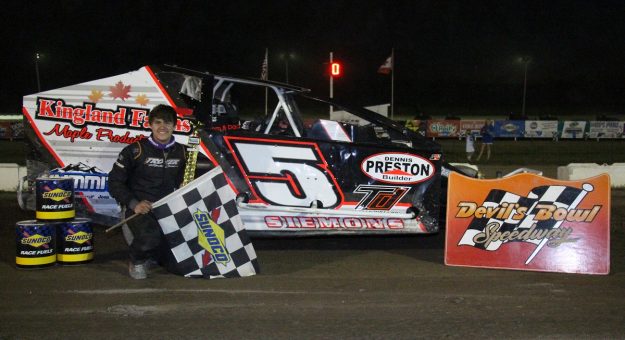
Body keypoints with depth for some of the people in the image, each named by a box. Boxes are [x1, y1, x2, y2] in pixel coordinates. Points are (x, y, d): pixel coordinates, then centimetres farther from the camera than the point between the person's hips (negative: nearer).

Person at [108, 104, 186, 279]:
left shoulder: (181, 152, 7)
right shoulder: (136, 150, -6)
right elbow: (115, 182, -5)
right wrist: (134, 204, -17)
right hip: (140, 210, -4)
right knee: (150, 236, -38)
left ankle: (151, 254, 32)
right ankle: (137, 260, -2)